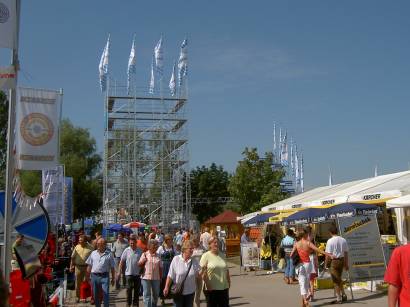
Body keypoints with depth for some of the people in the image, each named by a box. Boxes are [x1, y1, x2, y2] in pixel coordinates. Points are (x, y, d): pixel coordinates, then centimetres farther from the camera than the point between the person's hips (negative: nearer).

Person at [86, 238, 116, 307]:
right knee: (96, 294, 11)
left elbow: (112, 267, 4)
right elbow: (89, 266, 13)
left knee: (106, 293, -8)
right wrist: (87, 277, 10)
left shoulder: (109, 254, 3)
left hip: (104, 276, -3)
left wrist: (113, 278, 3)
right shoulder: (93, 253, 11)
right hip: (94, 276, 3)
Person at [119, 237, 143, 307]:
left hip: (138, 273, 1)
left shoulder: (140, 251, -2)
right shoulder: (126, 250, -4)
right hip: (129, 273, -1)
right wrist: (120, 271, -3)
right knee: (129, 289, 1)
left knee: (137, 290, 9)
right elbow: (122, 261, 1)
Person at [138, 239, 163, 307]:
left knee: (155, 294, 13)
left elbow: (160, 268, 7)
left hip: (156, 278, 2)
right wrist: (143, 261, -13)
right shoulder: (145, 254, -1)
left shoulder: (158, 256, 4)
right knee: (147, 295, -1)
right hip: (146, 278, -2)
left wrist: (160, 278, 5)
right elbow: (139, 264, 5)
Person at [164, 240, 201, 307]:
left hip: (190, 292, 3)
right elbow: (170, 276, -9)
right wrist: (167, 287, -10)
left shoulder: (194, 261, -2)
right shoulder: (176, 259, -11)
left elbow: (198, 276, 2)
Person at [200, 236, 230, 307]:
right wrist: (207, 284, -17)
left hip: (224, 287, 5)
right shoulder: (206, 256, -6)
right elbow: (202, 272, -12)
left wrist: (229, 282, 12)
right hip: (212, 288, -5)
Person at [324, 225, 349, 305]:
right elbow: (346, 253, 8)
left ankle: (339, 298, 8)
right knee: (339, 279, 23)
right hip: (342, 260, 6)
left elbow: (328, 254, -14)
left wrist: (326, 264, -4)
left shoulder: (330, 241, -14)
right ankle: (343, 295, 24)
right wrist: (346, 264, 16)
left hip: (334, 261, -6)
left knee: (335, 280, 4)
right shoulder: (343, 240, 2)